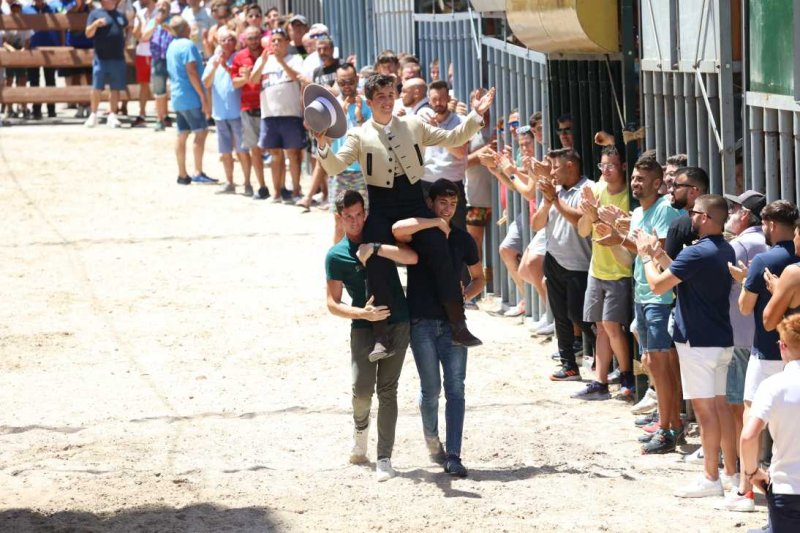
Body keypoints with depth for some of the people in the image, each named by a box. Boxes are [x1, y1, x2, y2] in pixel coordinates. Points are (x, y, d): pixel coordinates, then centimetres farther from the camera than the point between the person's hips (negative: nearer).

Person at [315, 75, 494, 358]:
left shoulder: (414, 125, 9)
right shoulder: (359, 135, 3)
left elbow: (453, 139, 10)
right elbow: (335, 167, -6)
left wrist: (476, 115, 0)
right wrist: (323, 145, -24)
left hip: (413, 200, 1)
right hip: (381, 208, -1)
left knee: (442, 259, -9)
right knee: (377, 269, -10)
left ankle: (458, 327, -4)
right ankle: (381, 337, -5)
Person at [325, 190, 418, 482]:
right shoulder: (336, 255, 4)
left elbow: (412, 257, -9)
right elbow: (333, 304, 1)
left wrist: (375, 249, -16)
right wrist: (363, 313, -15)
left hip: (397, 324, 1)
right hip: (363, 327, -1)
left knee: (387, 389, -5)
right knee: (362, 389, -13)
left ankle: (384, 458, -2)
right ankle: (361, 428, 21)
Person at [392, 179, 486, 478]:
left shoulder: (462, 239, 9)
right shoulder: (417, 234, -2)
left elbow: (478, 278, 20)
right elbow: (398, 229, -28)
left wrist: (465, 296, 0)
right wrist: (436, 222, -20)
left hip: (452, 322, 3)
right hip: (421, 322, -2)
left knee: (455, 389, -5)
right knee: (430, 389, -1)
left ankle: (453, 456, -6)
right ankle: (432, 440, 25)